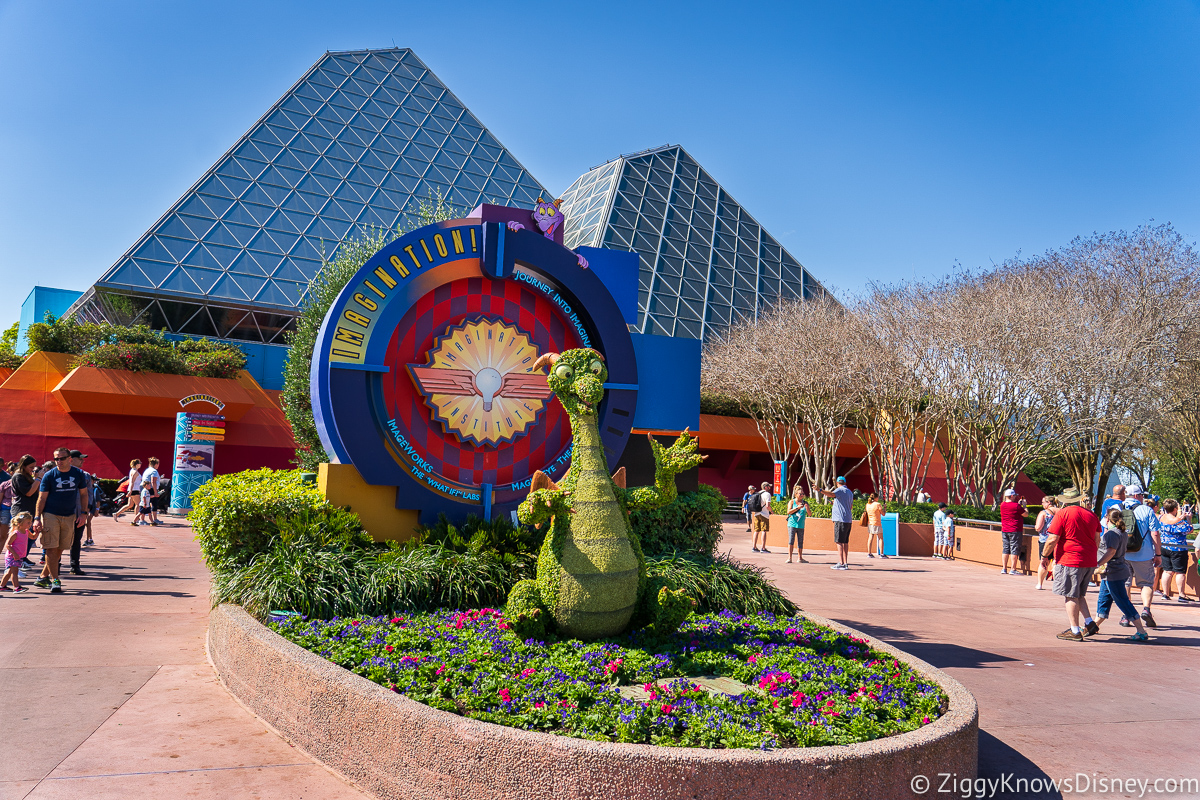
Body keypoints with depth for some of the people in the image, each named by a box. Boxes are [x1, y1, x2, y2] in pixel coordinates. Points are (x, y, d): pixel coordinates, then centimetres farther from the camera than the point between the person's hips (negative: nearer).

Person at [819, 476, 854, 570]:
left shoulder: (840, 490, -5)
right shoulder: (850, 492, 21)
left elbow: (831, 494, -26)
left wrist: (820, 490, -36)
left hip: (840, 520, -8)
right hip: (848, 520, 8)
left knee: (839, 542, -9)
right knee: (845, 542, 11)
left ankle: (841, 563, -13)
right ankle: (845, 563, 12)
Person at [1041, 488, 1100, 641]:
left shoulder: (1062, 514, -9)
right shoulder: (1091, 515, 11)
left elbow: (1052, 539, -12)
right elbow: (1097, 540, 18)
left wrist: (1044, 556, 0)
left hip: (1070, 562, -7)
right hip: (1089, 562, 7)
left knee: (1070, 596, 0)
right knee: (1079, 594, 21)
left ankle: (1075, 631, 2)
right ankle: (1089, 623, 14)